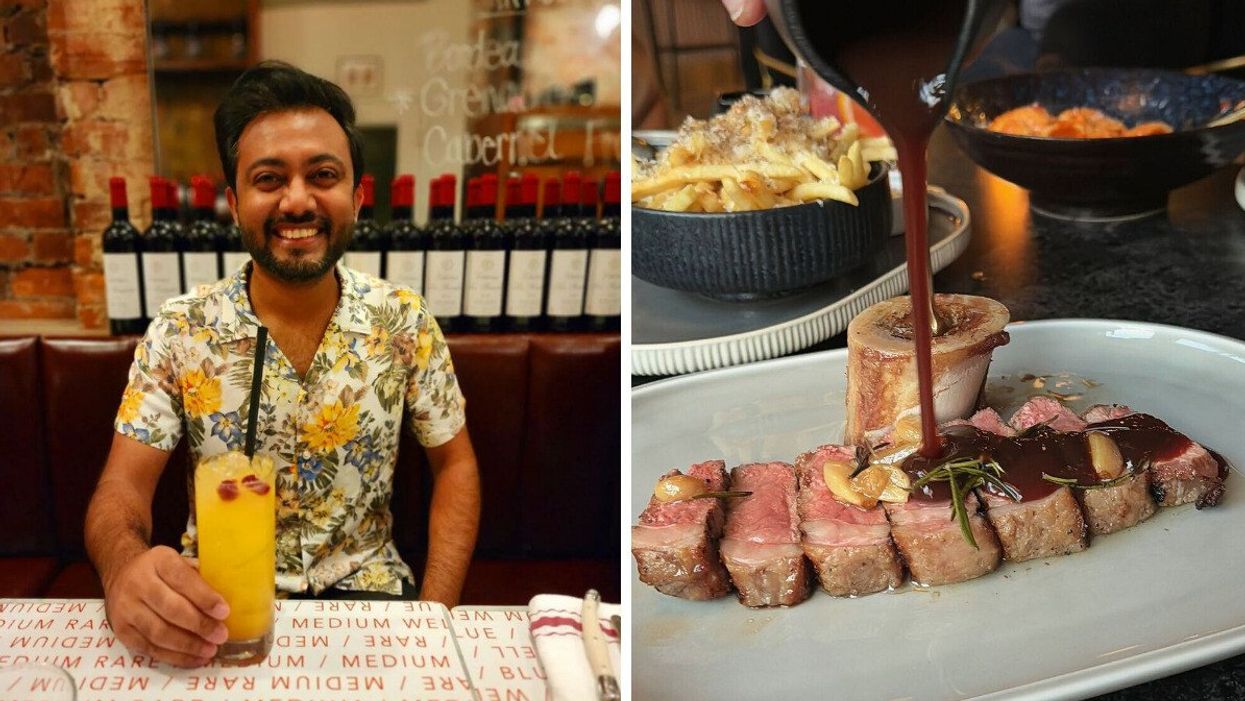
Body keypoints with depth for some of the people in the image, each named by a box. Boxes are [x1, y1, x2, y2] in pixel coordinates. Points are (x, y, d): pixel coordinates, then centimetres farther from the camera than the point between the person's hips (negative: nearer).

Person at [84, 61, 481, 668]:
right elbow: (123, 486, -7)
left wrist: (435, 615, -11)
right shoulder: (179, 332, -6)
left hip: (364, 591, 0)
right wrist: (124, 566, -32)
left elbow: (454, 465, 3)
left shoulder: (405, 324, -4)